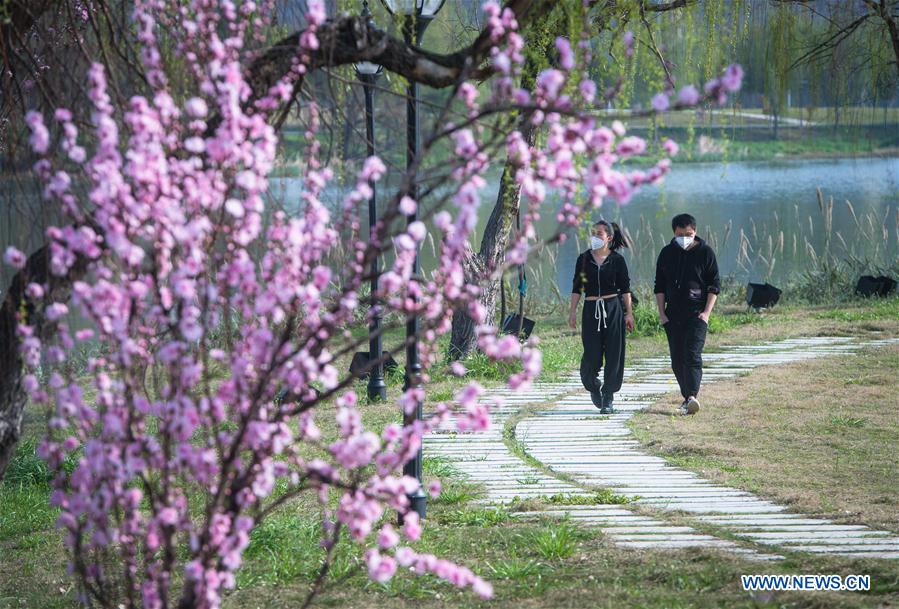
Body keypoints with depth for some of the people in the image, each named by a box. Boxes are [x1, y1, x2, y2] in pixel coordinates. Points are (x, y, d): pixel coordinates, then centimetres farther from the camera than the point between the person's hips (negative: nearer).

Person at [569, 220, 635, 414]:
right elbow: (576, 288, 8)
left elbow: (625, 288, 4)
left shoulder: (617, 260, 2)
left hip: (614, 309, -1)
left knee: (613, 354, -2)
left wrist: (629, 313, 0)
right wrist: (573, 311, 2)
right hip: (591, 309, 1)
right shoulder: (583, 259, 5)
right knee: (592, 354, -4)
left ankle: (608, 398, 6)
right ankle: (593, 386, 25)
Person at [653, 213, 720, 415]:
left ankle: (692, 397, -28)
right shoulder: (667, 253, 9)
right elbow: (659, 286, 12)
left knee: (692, 355, -18)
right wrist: (661, 313, 4)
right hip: (673, 315, 4)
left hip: (697, 313, -4)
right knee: (677, 359, 5)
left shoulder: (705, 252, -1)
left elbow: (714, 285, 0)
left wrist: (707, 312, -9)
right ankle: (686, 397, 16)